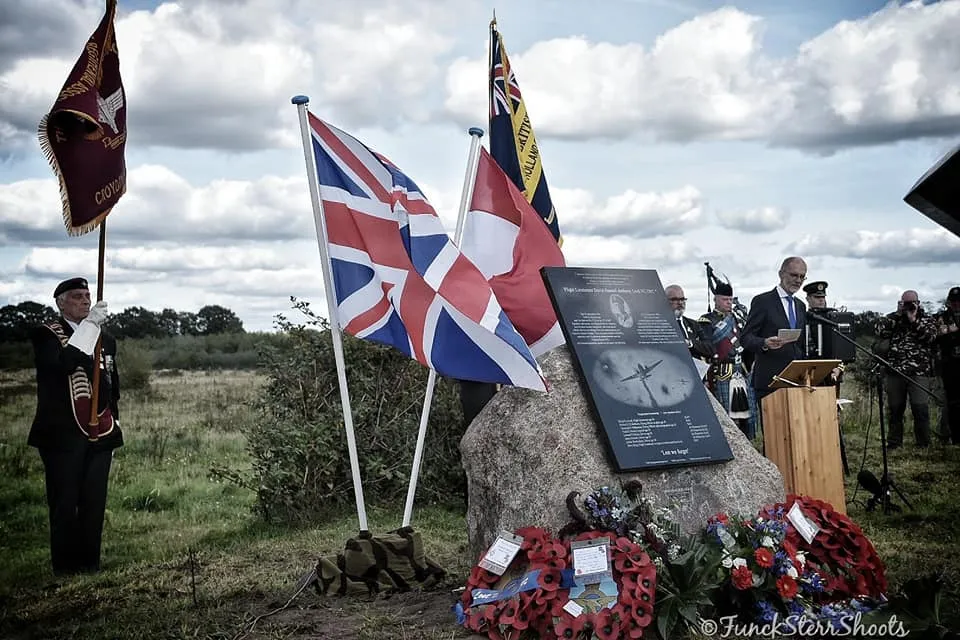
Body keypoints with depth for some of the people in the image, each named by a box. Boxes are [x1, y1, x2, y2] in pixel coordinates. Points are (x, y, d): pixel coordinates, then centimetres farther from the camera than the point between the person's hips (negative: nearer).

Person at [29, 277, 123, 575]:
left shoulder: (106, 340, 15)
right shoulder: (46, 335, -1)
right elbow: (62, 364, -23)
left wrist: (113, 425, 18)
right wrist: (88, 325, -23)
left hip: (100, 435, 4)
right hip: (62, 435, -4)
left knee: (94, 501, 5)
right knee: (64, 501, 2)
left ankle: (89, 561, 14)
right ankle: (65, 564, 12)